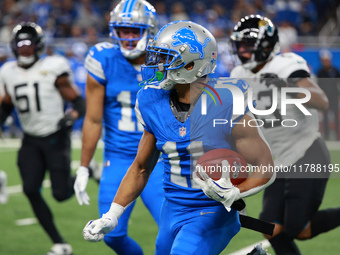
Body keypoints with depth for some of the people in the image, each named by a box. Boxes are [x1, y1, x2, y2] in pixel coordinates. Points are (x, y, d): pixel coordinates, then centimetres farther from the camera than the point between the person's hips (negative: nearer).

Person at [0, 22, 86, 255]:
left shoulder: (52, 69, -11)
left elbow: (79, 102, -8)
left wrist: (72, 116, -27)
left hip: (56, 138, -4)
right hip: (31, 141, 4)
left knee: (61, 193, -8)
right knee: (31, 190, -11)